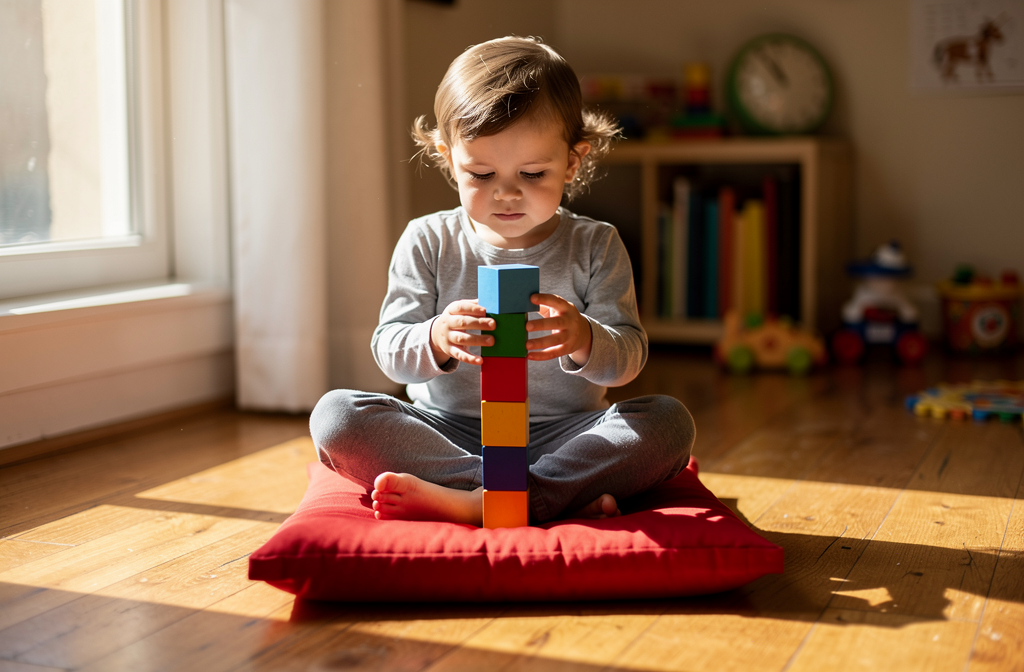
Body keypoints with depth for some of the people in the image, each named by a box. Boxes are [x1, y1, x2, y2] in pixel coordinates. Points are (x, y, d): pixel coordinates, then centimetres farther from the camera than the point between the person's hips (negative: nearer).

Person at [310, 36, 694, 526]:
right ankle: (564, 497, -32)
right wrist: (437, 339, -30)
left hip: (561, 436, 0)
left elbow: (628, 357, -7)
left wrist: (583, 340, -31)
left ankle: (471, 501, -34)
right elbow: (389, 350, -5)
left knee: (670, 421, -24)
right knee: (335, 415, -23)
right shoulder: (427, 242, 1)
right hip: (448, 431, 1)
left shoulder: (595, 246, 1)